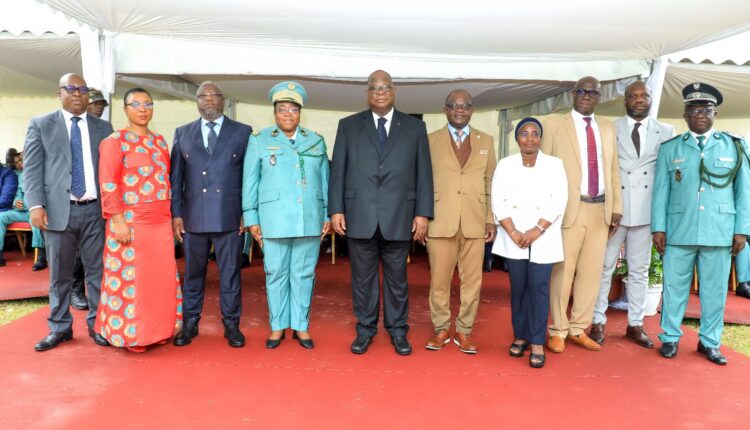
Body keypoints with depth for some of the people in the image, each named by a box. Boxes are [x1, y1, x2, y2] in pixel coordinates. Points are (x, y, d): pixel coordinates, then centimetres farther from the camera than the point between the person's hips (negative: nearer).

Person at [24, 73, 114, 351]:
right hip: (58, 210, -1)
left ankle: (97, 324, 18)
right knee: (59, 274, 8)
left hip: (94, 210, 1)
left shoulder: (103, 128, 11)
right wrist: (36, 205, -10)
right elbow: (32, 168, 1)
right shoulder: (40, 125, 8)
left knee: (97, 271, 5)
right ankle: (60, 328, 21)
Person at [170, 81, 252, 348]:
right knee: (193, 273, 10)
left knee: (230, 273, 5)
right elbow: (176, 177, 10)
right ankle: (190, 323, 24)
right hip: (193, 216, 2)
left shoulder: (242, 133, 4)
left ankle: (231, 324, 18)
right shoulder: (183, 134, 11)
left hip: (229, 216, -2)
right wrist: (176, 213, 3)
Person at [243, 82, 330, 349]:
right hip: (275, 220, -1)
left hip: (310, 221, 2)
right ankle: (277, 326, 17)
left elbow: (325, 181, 11)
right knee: (276, 273, 4)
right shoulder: (259, 141, 7)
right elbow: (250, 182, 4)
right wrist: (251, 218, -1)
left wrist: (327, 215, 6)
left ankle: (301, 326, 17)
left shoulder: (316, 142, 12)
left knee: (304, 274, 6)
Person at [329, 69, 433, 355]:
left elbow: (423, 173, 5)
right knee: (362, 276, 9)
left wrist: (423, 213, -2)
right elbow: (337, 170, 5)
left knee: (396, 277, 9)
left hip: (399, 217, 0)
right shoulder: (348, 126, 8)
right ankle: (365, 329, 24)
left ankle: (397, 330, 24)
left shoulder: (415, 127, 8)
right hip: (359, 216, 1)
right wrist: (335, 209, -2)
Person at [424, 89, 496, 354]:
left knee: (472, 280, 5)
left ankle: (464, 331, 19)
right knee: (439, 280, 4)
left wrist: (491, 219, 4)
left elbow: (490, 182, 10)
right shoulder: (430, 140, 5)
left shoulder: (486, 141, 11)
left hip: (475, 222, 2)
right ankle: (441, 329, 20)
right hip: (440, 221, -1)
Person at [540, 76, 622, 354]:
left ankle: (578, 330, 22)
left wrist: (616, 208, 10)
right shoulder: (554, 126, 0)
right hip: (568, 210, -5)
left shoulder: (607, 129, 15)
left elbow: (613, 170, 15)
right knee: (562, 272, 0)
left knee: (591, 272, 9)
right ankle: (558, 331, 14)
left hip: (601, 210, 5)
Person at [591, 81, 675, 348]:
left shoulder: (666, 132, 6)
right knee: (605, 267, 3)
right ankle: (598, 322, 13)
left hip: (645, 210, 2)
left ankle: (635, 324, 20)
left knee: (640, 270, 10)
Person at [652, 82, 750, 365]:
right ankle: (670, 337, 19)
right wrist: (658, 228, -2)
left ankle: (709, 342, 22)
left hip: (720, 233, 1)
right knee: (674, 286, 6)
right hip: (678, 232, 0)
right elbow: (660, 191, 4)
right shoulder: (669, 148, 7)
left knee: (715, 289, 7)